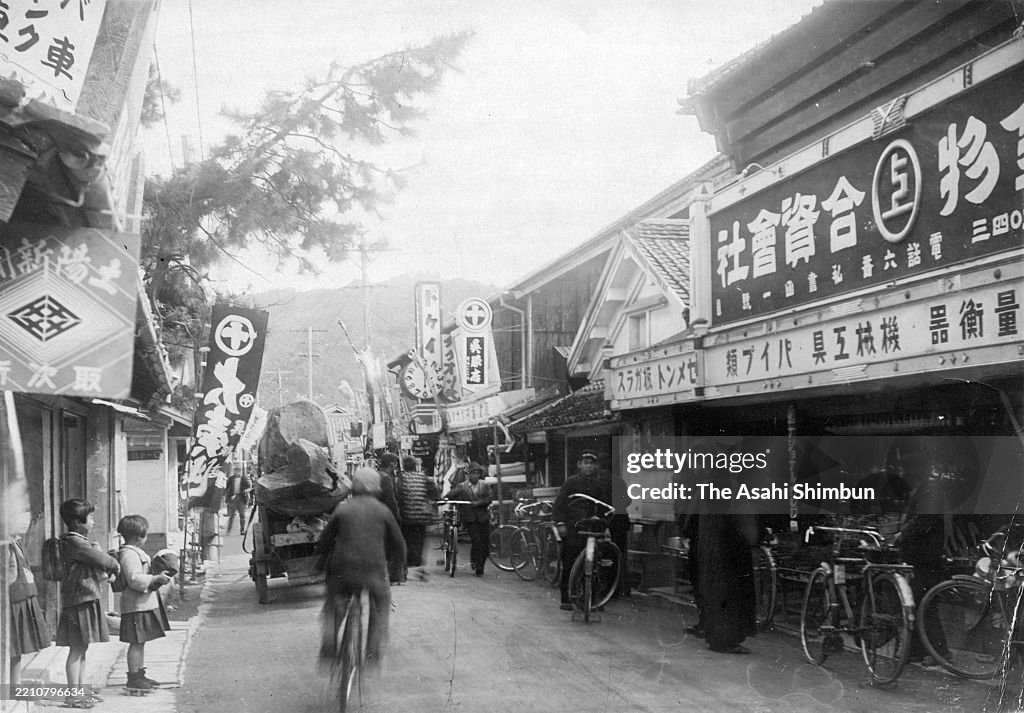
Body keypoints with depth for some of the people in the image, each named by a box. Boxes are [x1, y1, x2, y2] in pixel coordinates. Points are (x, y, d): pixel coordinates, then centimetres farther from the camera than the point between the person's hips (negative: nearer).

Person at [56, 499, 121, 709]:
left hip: (86, 599, 10)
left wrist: (104, 572, 1)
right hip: (79, 601, -10)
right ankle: (73, 696, -1)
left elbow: (92, 566, 21)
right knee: (77, 649, -5)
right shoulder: (75, 543, -16)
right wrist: (115, 566, 1)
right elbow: (101, 560, -18)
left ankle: (78, 691, 22)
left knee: (81, 649, 14)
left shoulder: (80, 542, 17)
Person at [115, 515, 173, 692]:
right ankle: (133, 677, 1)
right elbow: (134, 579, -25)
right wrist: (156, 579, -22)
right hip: (136, 605, -11)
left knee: (141, 642, 16)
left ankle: (140, 675, 23)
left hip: (145, 604, 11)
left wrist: (157, 577, 16)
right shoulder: (128, 554, -18)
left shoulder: (136, 552, 17)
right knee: (136, 642, -5)